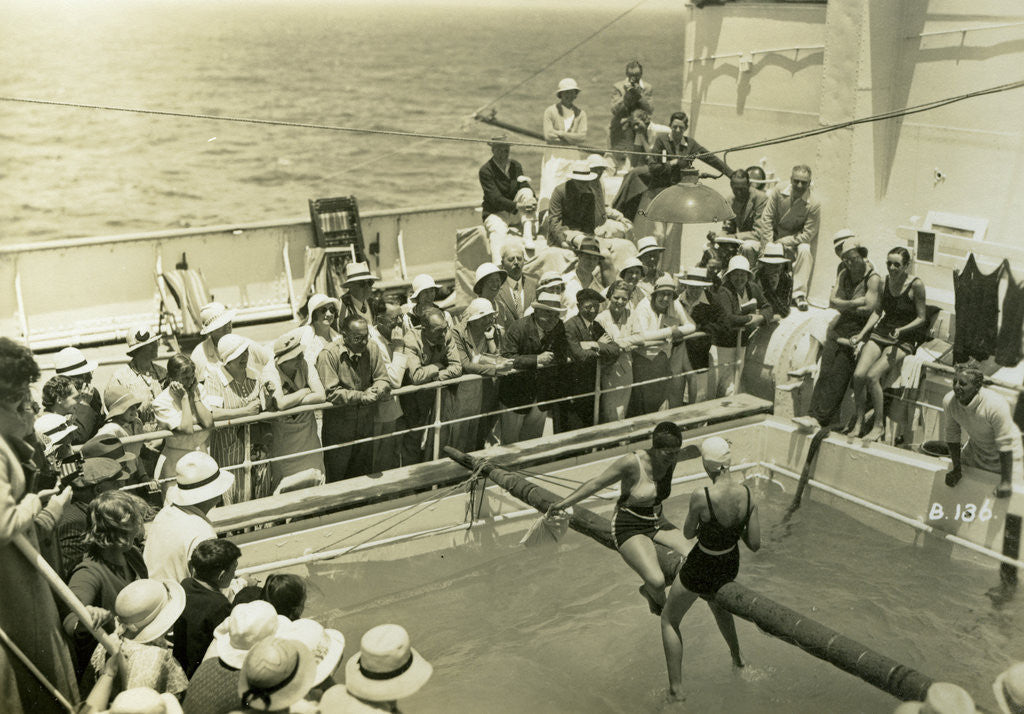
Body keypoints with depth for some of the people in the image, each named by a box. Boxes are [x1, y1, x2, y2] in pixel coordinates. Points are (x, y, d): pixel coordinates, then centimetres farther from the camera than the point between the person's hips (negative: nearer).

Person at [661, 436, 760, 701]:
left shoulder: (701, 497, -31)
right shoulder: (746, 494, -17)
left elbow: (688, 533, -13)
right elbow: (755, 544, -11)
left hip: (700, 570, -5)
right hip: (730, 566, 5)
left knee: (669, 620, 19)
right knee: (717, 604, 39)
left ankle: (676, 689, 18)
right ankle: (737, 656, 60)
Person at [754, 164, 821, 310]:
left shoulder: (814, 205, -16)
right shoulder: (778, 193, -11)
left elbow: (807, 235, -15)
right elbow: (766, 219, -9)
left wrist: (782, 242, -20)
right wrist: (768, 246, -17)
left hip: (795, 241, -2)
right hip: (774, 235, 2)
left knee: (804, 249, -34)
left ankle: (799, 294, -26)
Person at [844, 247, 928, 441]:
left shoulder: (916, 285, -9)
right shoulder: (885, 281, 7)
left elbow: (921, 318, -5)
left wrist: (901, 330, -22)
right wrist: (861, 334, 2)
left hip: (904, 339, -5)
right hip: (881, 332, 5)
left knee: (872, 376, -24)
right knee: (858, 375, -17)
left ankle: (879, 425, -8)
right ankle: (858, 423, -3)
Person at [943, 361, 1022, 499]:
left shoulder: (996, 406, -36)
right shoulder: (949, 401, -21)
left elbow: (1005, 445, -28)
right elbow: (952, 435, -7)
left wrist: (1006, 482, -24)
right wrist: (956, 469, -4)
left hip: (1006, 456, -4)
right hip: (975, 450, 4)